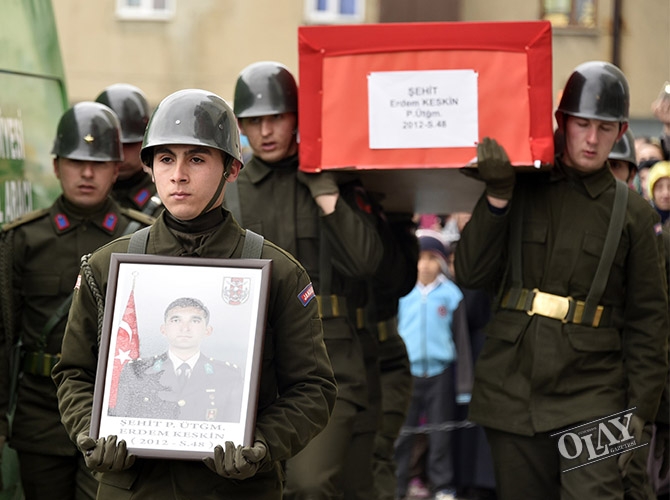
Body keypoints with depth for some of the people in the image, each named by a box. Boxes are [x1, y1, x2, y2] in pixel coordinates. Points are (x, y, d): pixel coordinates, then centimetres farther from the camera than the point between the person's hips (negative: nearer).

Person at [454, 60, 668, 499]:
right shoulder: (521, 193, 8)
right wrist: (498, 194, -9)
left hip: (591, 397, -2)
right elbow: (471, 274, 0)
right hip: (512, 392, 2)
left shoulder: (633, 213, 5)